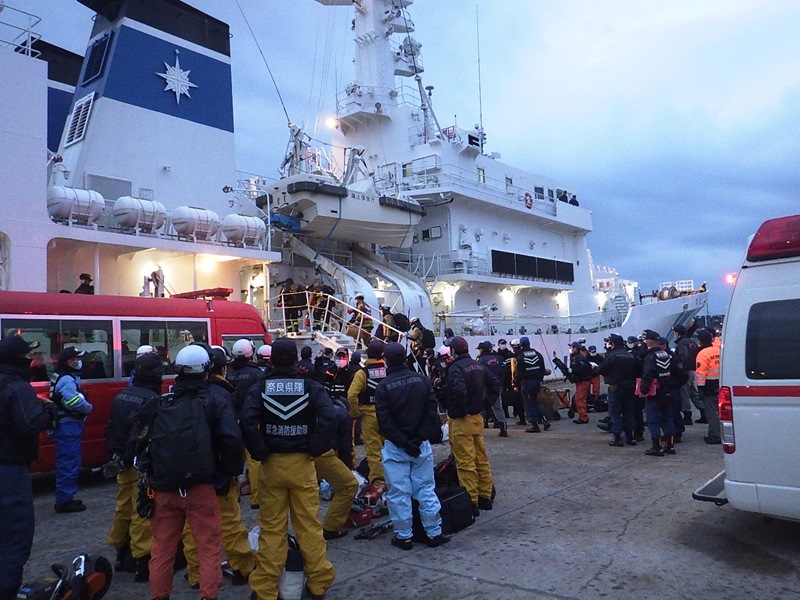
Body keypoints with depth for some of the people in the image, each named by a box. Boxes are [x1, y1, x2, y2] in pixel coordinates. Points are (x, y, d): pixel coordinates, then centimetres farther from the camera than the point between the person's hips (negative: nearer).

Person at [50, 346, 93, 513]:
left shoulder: (66, 377, 16)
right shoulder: (66, 379, -19)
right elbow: (75, 402, -29)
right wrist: (89, 408, -12)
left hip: (66, 426, 11)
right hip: (68, 426, -11)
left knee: (66, 463, 18)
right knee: (69, 464, -5)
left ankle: (64, 498, 28)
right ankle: (64, 501, 2)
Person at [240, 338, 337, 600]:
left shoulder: (261, 388, -1)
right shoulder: (311, 386, -2)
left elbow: (247, 421, -15)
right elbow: (328, 417, -16)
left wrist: (260, 452, -5)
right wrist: (315, 448, -7)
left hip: (271, 464, 1)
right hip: (302, 464, 0)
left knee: (271, 528, 8)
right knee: (309, 525, 8)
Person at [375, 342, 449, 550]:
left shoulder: (383, 386, -9)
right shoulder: (421, 379, 0)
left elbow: (384, 421, -13)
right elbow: (432, 411, -2)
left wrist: (403, 443, -12)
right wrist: (421, 437, -2)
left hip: (395, 447, -3)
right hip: (421, 445, 3)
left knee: (399, 493, 6)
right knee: (426, 490, 11)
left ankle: (403, 536, 13)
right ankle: (434, 533, 15)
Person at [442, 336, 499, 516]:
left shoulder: (456, 368, -16)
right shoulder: (479, 366, 8)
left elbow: (459, 391, -31)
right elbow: (495, 385, 13)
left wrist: (457, 412, -16)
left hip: (461, 420, -8)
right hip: (478, 418, 8)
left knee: (466, 463, -2)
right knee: (482, 460, 15)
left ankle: (471, 502, 3)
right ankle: (485, 497, 25)